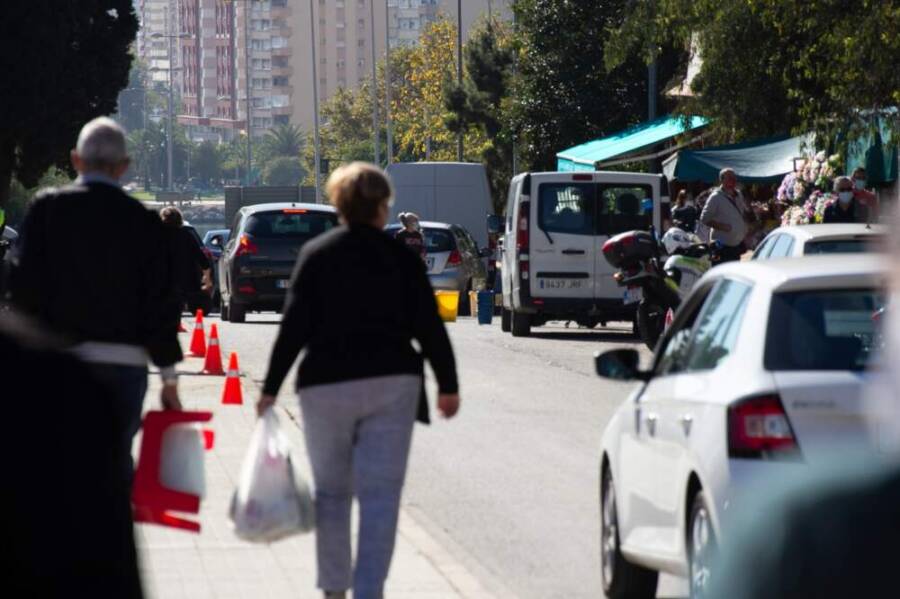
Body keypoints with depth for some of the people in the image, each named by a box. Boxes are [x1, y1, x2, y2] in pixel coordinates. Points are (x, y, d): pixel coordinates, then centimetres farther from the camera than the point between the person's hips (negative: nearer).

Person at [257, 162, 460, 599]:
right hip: (391, 383, 0)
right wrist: (447, 386, 12)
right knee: (380, 494, -2)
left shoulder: (315, 255, 1)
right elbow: (429, 328, 2)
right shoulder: (401, 258, 2)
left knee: (331, 492, 13)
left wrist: (271, 388, 1)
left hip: (327, 384, 0)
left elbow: (294, 327, -3)